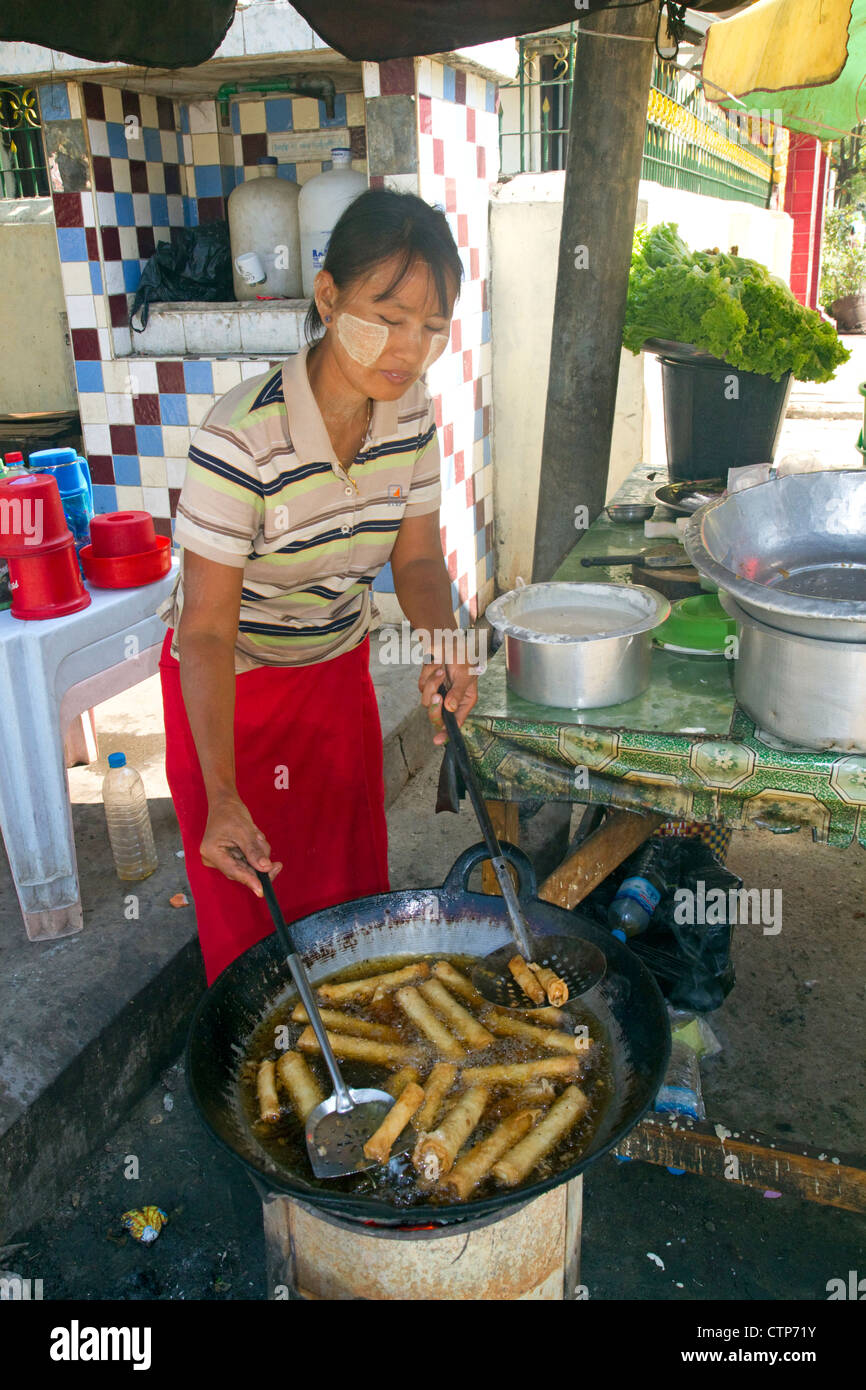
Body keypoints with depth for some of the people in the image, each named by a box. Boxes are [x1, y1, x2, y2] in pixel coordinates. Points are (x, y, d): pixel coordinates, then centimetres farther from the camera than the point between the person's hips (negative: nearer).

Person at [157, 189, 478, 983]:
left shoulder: (412, 416, -12)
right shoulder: (243, 437, -31)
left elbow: (416, 556, -2)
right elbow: (207, 627, -28)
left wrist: (443, 648, -23)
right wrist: (222, 795, -35)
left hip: (339, 668, 6)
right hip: (230, 683, -5)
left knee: (351, 884, 19)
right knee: (251, 907, 9)